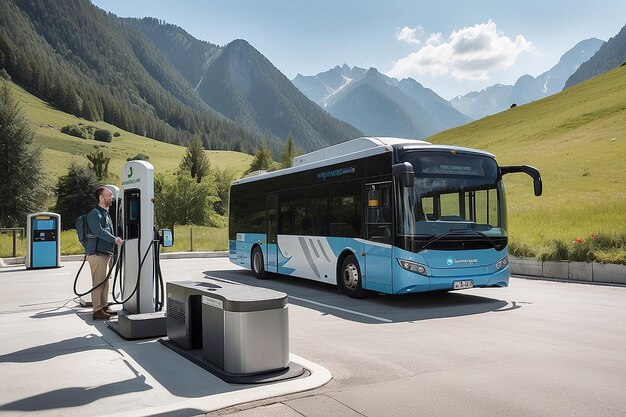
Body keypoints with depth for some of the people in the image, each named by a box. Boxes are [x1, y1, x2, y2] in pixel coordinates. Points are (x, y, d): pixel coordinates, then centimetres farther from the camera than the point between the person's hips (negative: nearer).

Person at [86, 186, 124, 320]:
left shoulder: (106, 213, 21)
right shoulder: (94, 214, -10)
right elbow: (98, 231, -23)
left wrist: (116, 240, 17)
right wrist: (115, 239, -29)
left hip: (107, 253, 9)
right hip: (97, 253, -9)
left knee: (105, 282, 13)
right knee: (98, 282, -7)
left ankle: (104, 306, 21)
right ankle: (97, 310, -4)